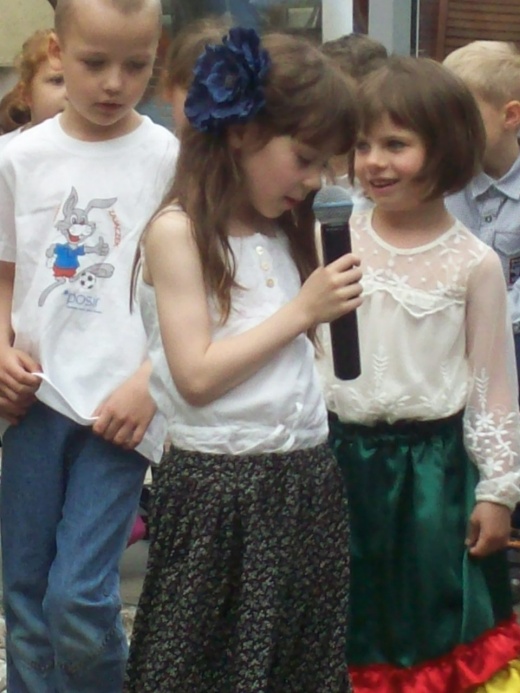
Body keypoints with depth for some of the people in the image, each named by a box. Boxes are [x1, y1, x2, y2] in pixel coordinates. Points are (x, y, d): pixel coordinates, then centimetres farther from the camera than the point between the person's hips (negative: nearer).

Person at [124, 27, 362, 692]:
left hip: (306, 479, 7)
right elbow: (196, 375, -16)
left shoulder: (286, 233, 11)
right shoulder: (177, 232, -10)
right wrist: (301, 310, -14)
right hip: (219, 487, -7)